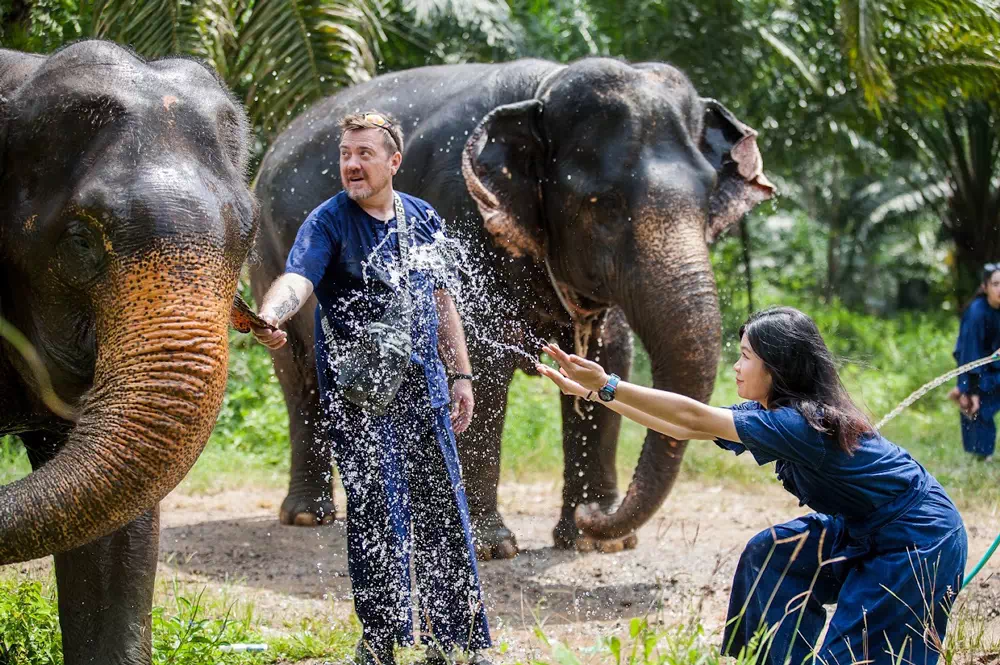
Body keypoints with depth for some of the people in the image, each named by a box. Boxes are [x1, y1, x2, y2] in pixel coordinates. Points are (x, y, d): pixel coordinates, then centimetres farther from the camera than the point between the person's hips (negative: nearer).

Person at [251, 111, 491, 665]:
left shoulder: (424, 219, 11)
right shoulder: (328, 222, -6)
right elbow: (298, 277, -25)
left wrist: (460, 375, 16)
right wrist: (270, 315, -46)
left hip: (422, 389, 5)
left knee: (443, 513, 7)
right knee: (377, 515, -6)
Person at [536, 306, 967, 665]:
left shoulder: (802, 423, -28)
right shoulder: (770, 411, 0)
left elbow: (694, 418, -30)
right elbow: (683, 429, 0)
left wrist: (608, 386, -29)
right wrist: (591, 392, -3)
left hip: (919, 537, -9)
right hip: (866, 528, 9)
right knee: (769, 555, 5)